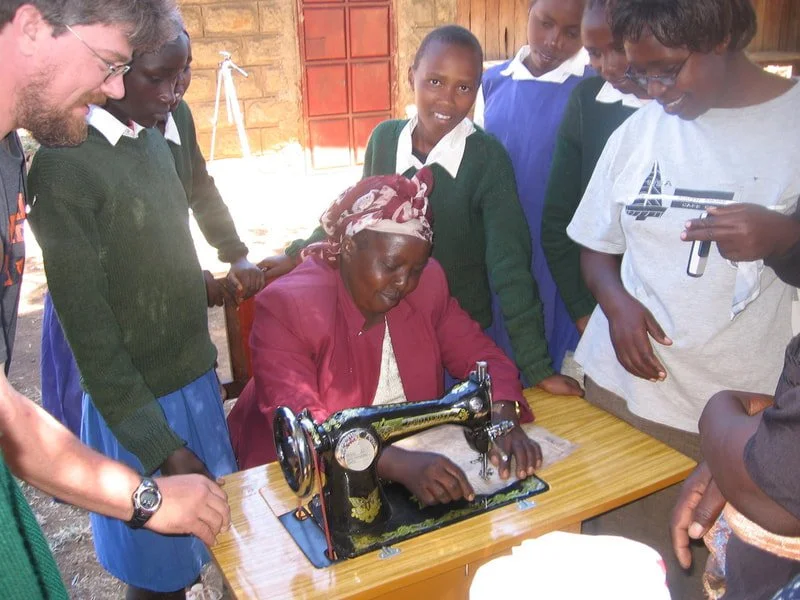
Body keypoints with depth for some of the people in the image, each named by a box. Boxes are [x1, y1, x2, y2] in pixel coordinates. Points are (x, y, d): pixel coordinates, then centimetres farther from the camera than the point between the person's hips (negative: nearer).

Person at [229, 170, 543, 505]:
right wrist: (402, 465, -39)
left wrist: (504, 418, -21)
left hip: (414, 449, 4)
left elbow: (481, 356, -1)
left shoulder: (427, 283, -4)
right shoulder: (286, 306, -20)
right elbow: (301, 427, -27)